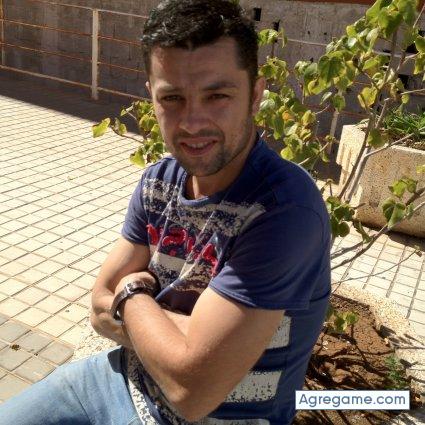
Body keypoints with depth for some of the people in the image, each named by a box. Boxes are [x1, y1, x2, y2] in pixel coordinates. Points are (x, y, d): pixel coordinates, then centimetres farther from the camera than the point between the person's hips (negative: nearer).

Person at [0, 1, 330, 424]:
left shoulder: (285, 209, -30)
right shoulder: (158, 182, -7)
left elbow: (191, 389, -30)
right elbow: (102, 309, -3)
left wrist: (131, 295, -13)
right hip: (130, 376, 6)